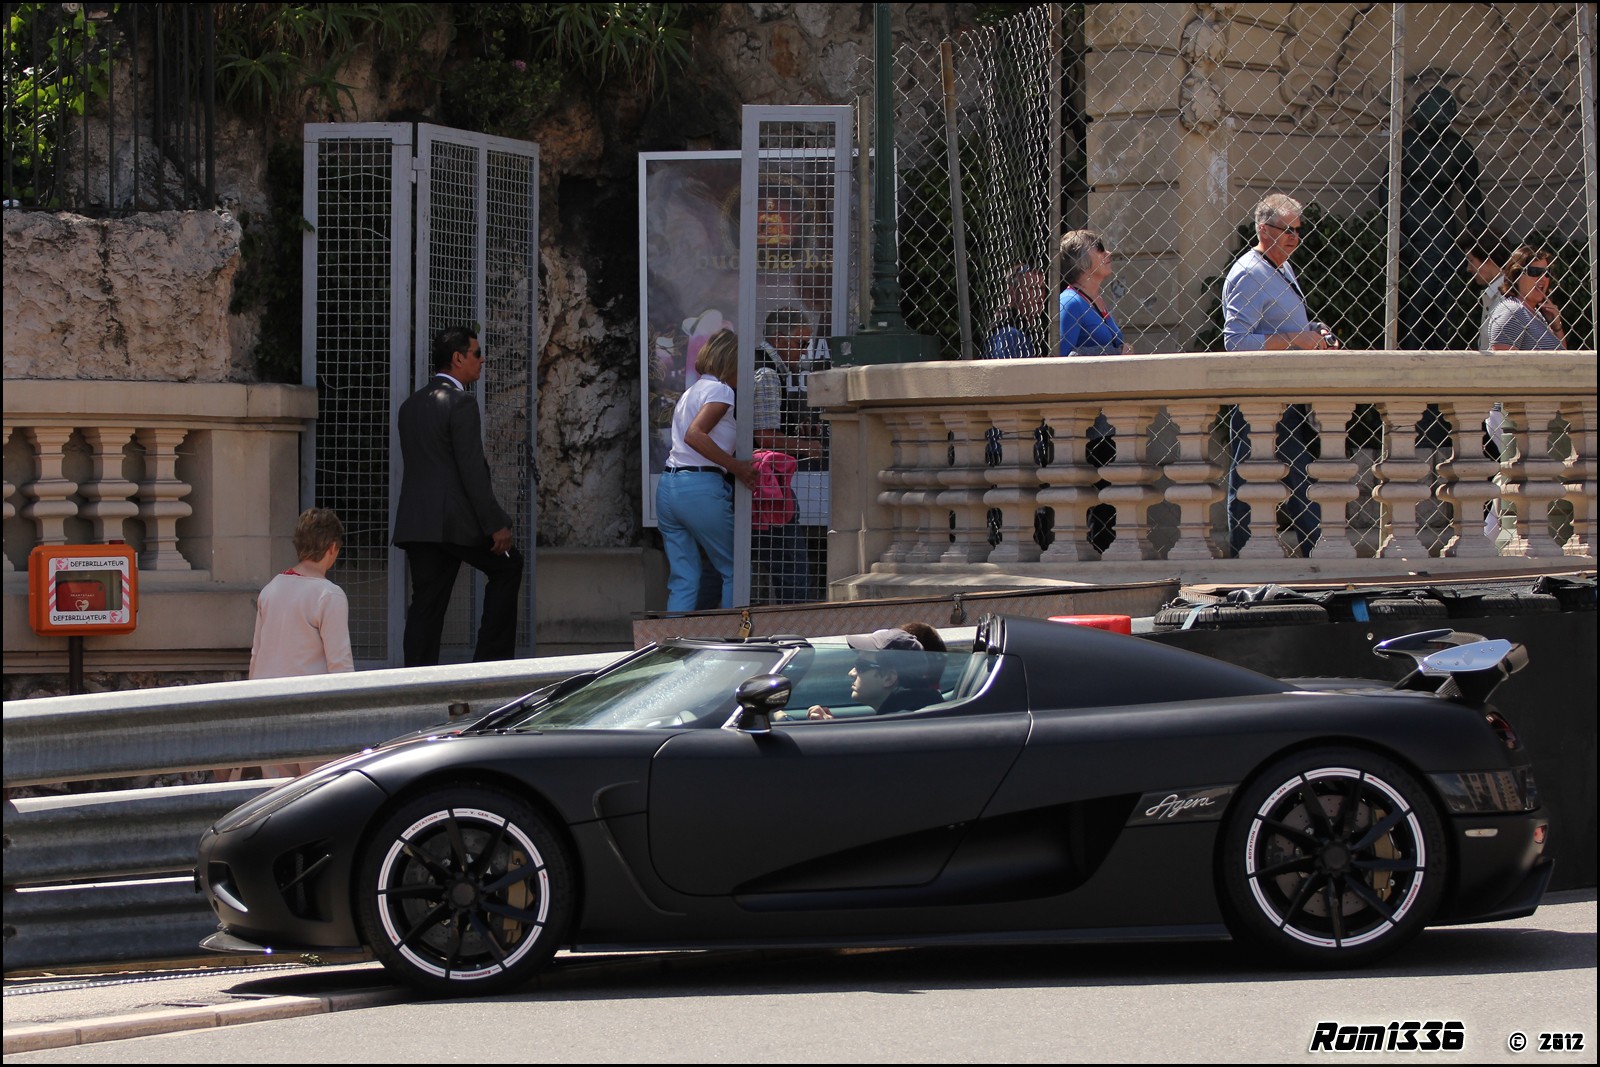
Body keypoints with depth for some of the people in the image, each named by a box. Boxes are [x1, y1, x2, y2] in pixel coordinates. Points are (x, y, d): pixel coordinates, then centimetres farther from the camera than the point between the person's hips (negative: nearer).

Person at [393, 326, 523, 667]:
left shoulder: (411, 404, 16)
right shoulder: (460, 402, -10)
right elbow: (472, 470, -15)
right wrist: (496, 525, -12)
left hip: (415, 522, 7)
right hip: (456, 521, -7)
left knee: (426, 604, 6)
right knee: (508, 565, 12)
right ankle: (492, 658, 8)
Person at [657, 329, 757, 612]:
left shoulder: (691, 392, 23)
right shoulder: (720, 390, -4)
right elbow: (695, 435, -19)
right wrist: (736, 466, -17)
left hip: (668, 487, 8)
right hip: (702, 488, -8)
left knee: (682, 580, 6)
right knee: (734, 570, 5)